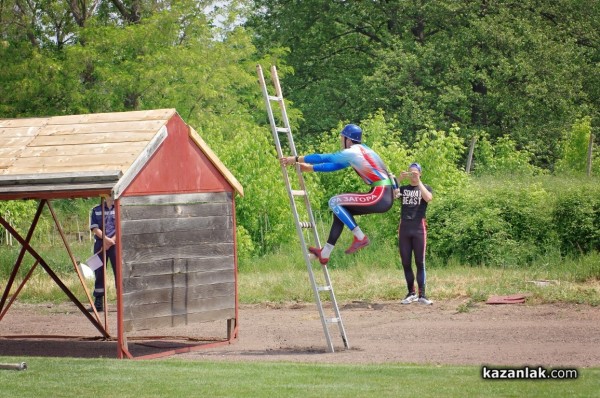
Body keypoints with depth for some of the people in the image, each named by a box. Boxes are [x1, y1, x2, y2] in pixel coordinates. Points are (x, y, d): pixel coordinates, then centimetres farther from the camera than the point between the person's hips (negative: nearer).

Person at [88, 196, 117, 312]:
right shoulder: (96, 210, 10)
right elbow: (94, 228, 2)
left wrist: (111, 241, -10)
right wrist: (106, 239, -12)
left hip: (115, 245, -2)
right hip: (100, 245, 2)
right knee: (99, 273, 4)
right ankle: (98, 303, 9)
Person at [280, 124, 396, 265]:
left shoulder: (353, 152, -10)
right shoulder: (358, 151, 18)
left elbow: (325, 158, -10)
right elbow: (334, 166, 26)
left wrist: (296, 159, -5)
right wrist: (310, 168, 26)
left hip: (380, 197, -10)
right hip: (385, 196, 10)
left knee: (335, 202, -7)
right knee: (340, 209, 16)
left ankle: (360, 238, -6)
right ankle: (325, 253, 18)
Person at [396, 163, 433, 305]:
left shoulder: (425, 188, 7)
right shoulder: (403, 189, 13)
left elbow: (428, 198, -16)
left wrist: (418, 181, -16)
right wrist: (398, 179, -15)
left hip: (419, 229, -3)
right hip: (404, 228, 3)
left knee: (420, 262, -4)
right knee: (405, 263, 3)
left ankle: (422, 294, -5)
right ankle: (411, 293, 11)